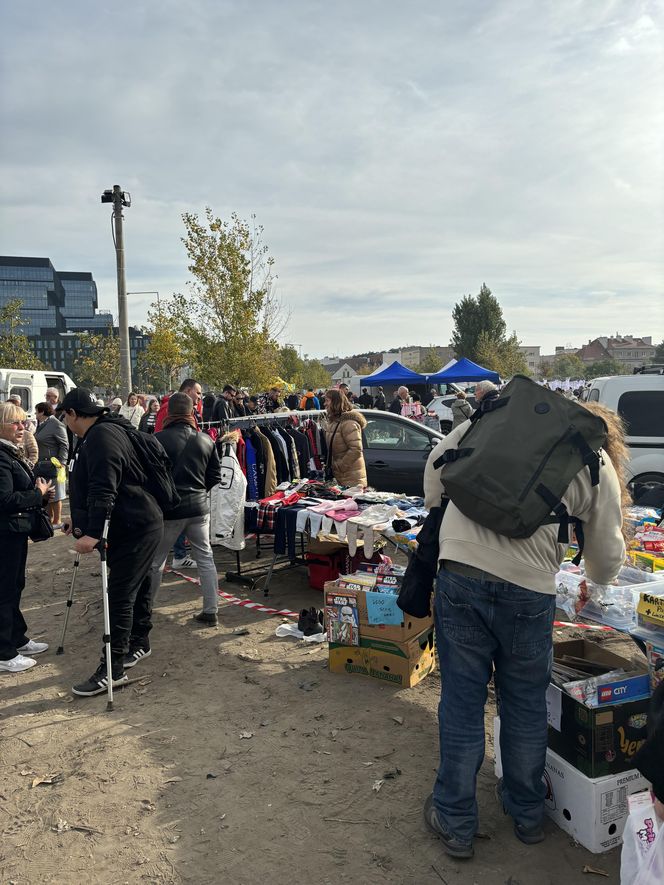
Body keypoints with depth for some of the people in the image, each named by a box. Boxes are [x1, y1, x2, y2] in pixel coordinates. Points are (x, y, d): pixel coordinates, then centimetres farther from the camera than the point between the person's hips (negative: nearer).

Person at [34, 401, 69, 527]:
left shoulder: (56, 425, -12)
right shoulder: (41, 425, 14)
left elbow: (64, 445, -14)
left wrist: (61, 462, -21)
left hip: (52, 466, -9)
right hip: (41, 466, 9)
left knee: (55, 495, 0)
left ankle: (57, 521, 9)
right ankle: (50, 518, 26)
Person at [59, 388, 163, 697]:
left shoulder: (102, 436, -19)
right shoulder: (95, 436, 17)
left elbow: (104, 490, -28)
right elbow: (91, 488, 27)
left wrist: (92, 532, -31)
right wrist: (80, 519, 34)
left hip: (135, 528, -10)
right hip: (128, 526, 10)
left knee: (119, 595, -7)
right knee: (133, 588, 20)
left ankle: (113, 669, -2)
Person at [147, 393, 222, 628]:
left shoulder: (159, 439, -13)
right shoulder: (206, 440, 0)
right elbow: (215, 476, 6)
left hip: (169, 509, -3)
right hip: (199, 507, 3)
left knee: (155, 561, 11)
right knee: (205, 558, 11)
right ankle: (210, 611, 14)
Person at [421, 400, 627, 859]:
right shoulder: (599, 465, 10)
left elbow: (439, 458, 11)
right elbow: (607, 561, 15)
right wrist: (596, 580, 37)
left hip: (460, 571, 1)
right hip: (529, 587, -1)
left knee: (461, 702, 14)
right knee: (526, 706, 21)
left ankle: (455, 822, 30)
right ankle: (527, 813, 42)